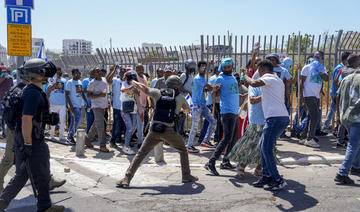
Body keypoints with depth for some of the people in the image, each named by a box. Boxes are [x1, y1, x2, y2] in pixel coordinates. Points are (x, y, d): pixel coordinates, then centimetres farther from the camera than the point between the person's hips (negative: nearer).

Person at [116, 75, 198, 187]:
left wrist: (132, 82, 27)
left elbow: (142, 87, 11)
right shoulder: (180, 98, 9)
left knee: (141, 153, 7)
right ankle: (186, 176, 25)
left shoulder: (158, 93, 9)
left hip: (154, 130, 1)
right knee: (183, 150, 23)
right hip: (169, 131, -1)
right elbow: (187, 109, 28)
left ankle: (127, 179, 1)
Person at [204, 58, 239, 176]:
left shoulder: (233, 78, 18)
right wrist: (214, 90, -30)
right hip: (227, 112, -9)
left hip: (235, 112, 9)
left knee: (234, 139, 11)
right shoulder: (220, 79, -5)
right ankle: (211, 163, -18)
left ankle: (225, 162, 19)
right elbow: (215, 95, -10)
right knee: (227, 139, -16)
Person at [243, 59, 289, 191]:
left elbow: (254, 84, -24)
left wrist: (245, 75, -6)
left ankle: (278, 181, -4)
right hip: (283, 117, 10)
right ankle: (267, 176, 19)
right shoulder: (278, 81, 24)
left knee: (266, 149, -7)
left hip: (275, 118, -10)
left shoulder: (268, 78, -6)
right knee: (263, 146, 16)